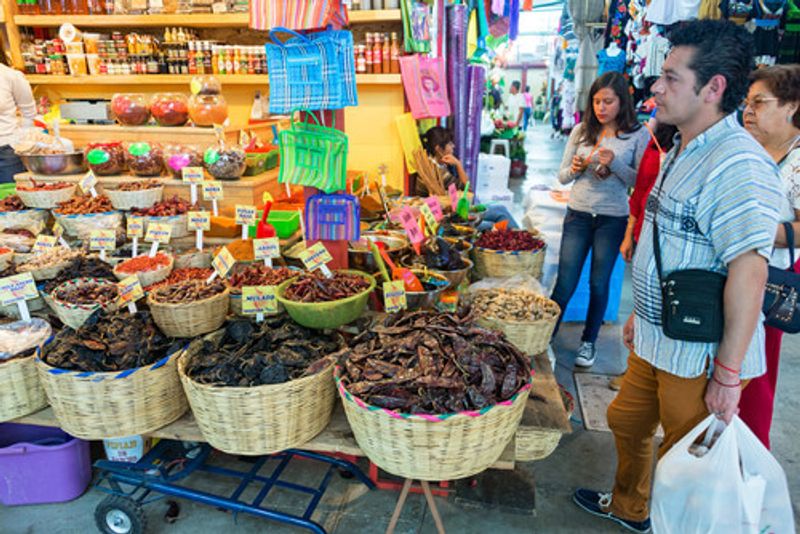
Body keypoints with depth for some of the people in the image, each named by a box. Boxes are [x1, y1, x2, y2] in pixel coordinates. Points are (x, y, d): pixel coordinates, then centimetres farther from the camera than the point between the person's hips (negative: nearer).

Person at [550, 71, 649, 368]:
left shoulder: (638, 135, -4)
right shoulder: (581, 131, 3)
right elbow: (562, 177, 7)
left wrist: (615, 164, -20)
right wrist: (574, 169, -14)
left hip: (613, 220, -1)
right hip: (578, 215, 1)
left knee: (599, 284, 10)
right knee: (565, 283, 2)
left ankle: (589, 342, 27)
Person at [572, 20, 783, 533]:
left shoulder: (739, 165, -23)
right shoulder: (681, 153, 10)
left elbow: (748, 273, -26)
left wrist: (728, 375, -23)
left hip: (700, 356, -10)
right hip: (656, 342, 10)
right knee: (627, 422, 24)